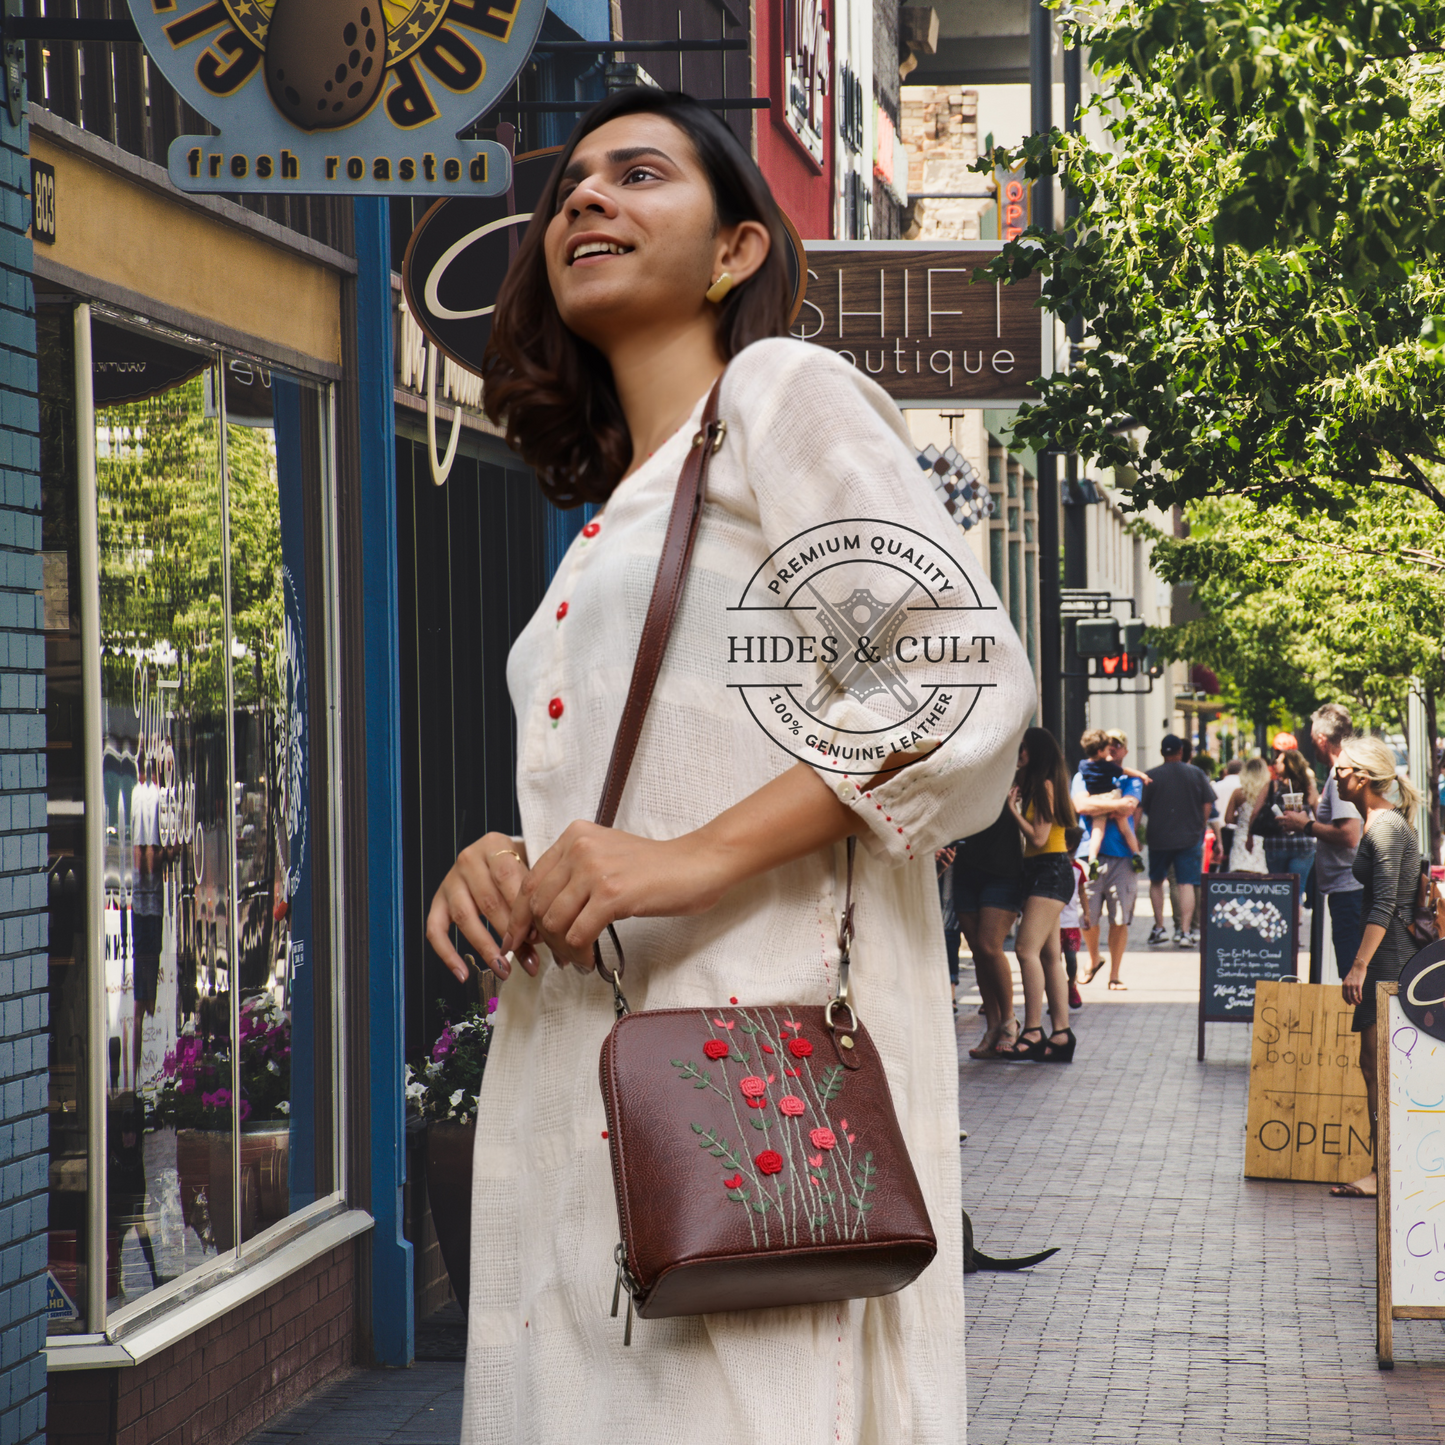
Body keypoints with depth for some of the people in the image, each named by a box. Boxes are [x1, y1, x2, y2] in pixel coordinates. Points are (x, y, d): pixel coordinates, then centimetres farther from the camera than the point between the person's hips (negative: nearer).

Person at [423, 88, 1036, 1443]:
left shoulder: (784, 392, 3)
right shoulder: (616, 516, 27)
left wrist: (697, 858, -19)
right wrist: (508, 868, 7)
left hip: (757, 1030, -8)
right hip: (582, 1068, 8)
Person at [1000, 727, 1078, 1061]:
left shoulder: (1046, 786, -11)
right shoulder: (1033, 785, 17)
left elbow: (1038, 837, -16)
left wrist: (1013, 809, -9)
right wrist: (1015, 804, 8)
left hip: (1051, 870, -11)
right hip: (1038, 871, 11)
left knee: (1027, 948, -18)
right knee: (1049, 955, 8)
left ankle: (1033, 1032, -20)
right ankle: (1061, 1034, 8)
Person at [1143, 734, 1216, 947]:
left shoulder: (1150, 776, -4)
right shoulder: (1196, 773, 1)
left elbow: (1142, 808, -2)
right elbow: (1208, 804, 2)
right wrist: (1200, 826, 13)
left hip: (1159, 838, 0)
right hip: (1190, 837, 0)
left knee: (1156, 882, 16)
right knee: (1186, 884, 1)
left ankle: (1159, 928, 13)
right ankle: (1185, 931, -6)